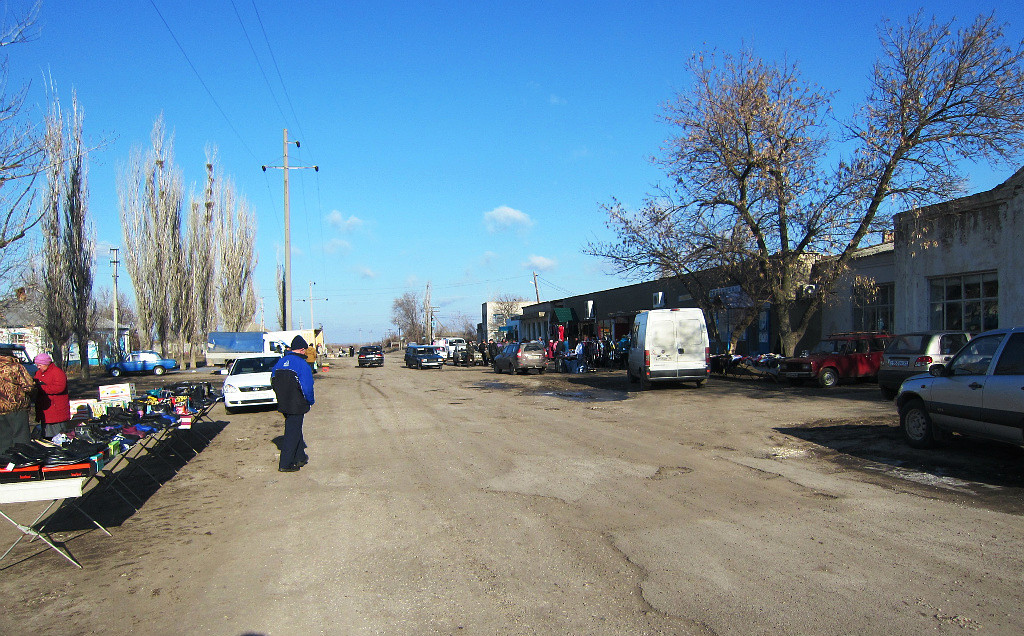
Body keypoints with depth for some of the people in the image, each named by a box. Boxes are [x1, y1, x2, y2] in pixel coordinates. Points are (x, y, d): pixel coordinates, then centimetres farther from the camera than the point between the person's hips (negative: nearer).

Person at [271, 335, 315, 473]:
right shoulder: (302, 364, -18)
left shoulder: (280, 362, 5)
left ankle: (300, 457, 32)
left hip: (283, 404, 8)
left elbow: (273, 381, 13)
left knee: (294, 430, 21)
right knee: (292, 433, 0)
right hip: (296, 406, -8)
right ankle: (285, 464, 3)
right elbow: (307, 388, -20)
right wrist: (310, 401, -2)